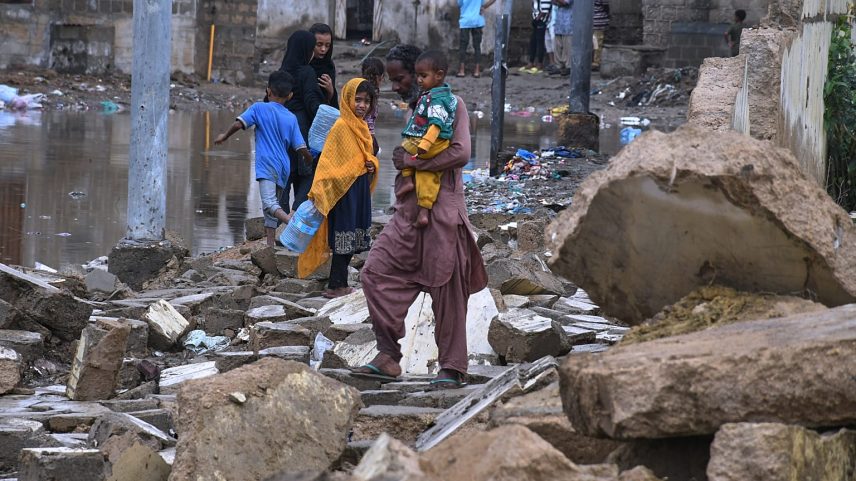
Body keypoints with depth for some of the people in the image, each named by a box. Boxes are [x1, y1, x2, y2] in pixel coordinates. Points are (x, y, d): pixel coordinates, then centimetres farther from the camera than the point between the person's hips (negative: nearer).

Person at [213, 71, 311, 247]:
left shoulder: (259, 108, 0)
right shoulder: (291, 118, 10)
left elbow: (239, 123, -10)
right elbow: (301, 148, 7)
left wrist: (224, 136, 9)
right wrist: (313, 161, 26)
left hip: (267, 165, -6)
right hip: (283, 168, 6)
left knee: (270, 204, -19)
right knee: (271, 204, 18)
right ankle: (270, 245, 19)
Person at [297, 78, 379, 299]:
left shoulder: (361, 127, 12)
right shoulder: (341, 127, -14)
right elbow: (327, 162, -17)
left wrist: (371, 165, -1)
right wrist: (318, 192, -24)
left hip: (360, 190, 9)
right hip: (344, 191, -9)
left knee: (351, 243, 12)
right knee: (344, 238, -6)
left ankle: (340, 284, 19)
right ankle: (335, 286, -1)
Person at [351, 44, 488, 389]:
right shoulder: (412, 109, 18)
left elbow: (460, 153, -19)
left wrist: (410, 161, -15)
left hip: (441, 210, -8)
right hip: (409, 211, 8)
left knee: (446, 289, -3)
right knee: (377, 271, -3)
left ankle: (452, 368, 4)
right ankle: (388, 357, -1)